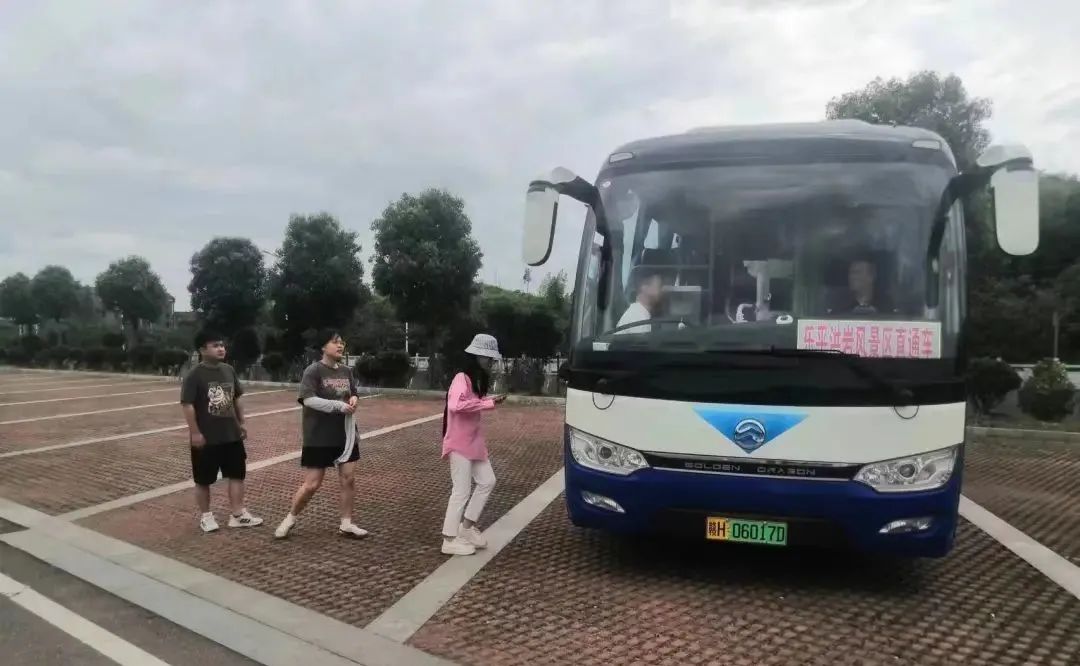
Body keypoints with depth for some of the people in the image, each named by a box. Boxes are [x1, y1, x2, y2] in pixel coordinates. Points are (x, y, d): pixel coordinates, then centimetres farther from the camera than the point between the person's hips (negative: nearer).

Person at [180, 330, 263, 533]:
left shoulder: (229, 370, 5)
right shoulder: (195, 374, -14)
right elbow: (187, 405, -16)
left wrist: (241, 423, 14)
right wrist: (195, 432, -18)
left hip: (231, 434, 6)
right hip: (206, 437, -6)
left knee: (237, 474, 8)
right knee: (203, 479, 9)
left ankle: (238, 515, 16)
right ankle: (205, 516, 24)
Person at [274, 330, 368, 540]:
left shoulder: (346, 371, 6)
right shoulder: (314, 371, -12)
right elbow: (308, 399, -22)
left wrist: (354, 399, -7)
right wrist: (339, 406, -25)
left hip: (345, 434, 6)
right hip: (319, 437, -6)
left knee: (348, 478, 5)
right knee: (312, 483, 0)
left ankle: (346, 524, 17)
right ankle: (290, 518, 23)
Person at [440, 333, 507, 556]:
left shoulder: (476, 380, 12)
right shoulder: (462, 379, -19)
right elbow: (456, 405, -36)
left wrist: (489, 402, 1)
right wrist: (488, 403, -31)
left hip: (473, 441, 10)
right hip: (459, 444, -10)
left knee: (487, 481, 14)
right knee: (462, 491, -4)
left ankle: (467, 526, 25)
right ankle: (450, 540, 7)